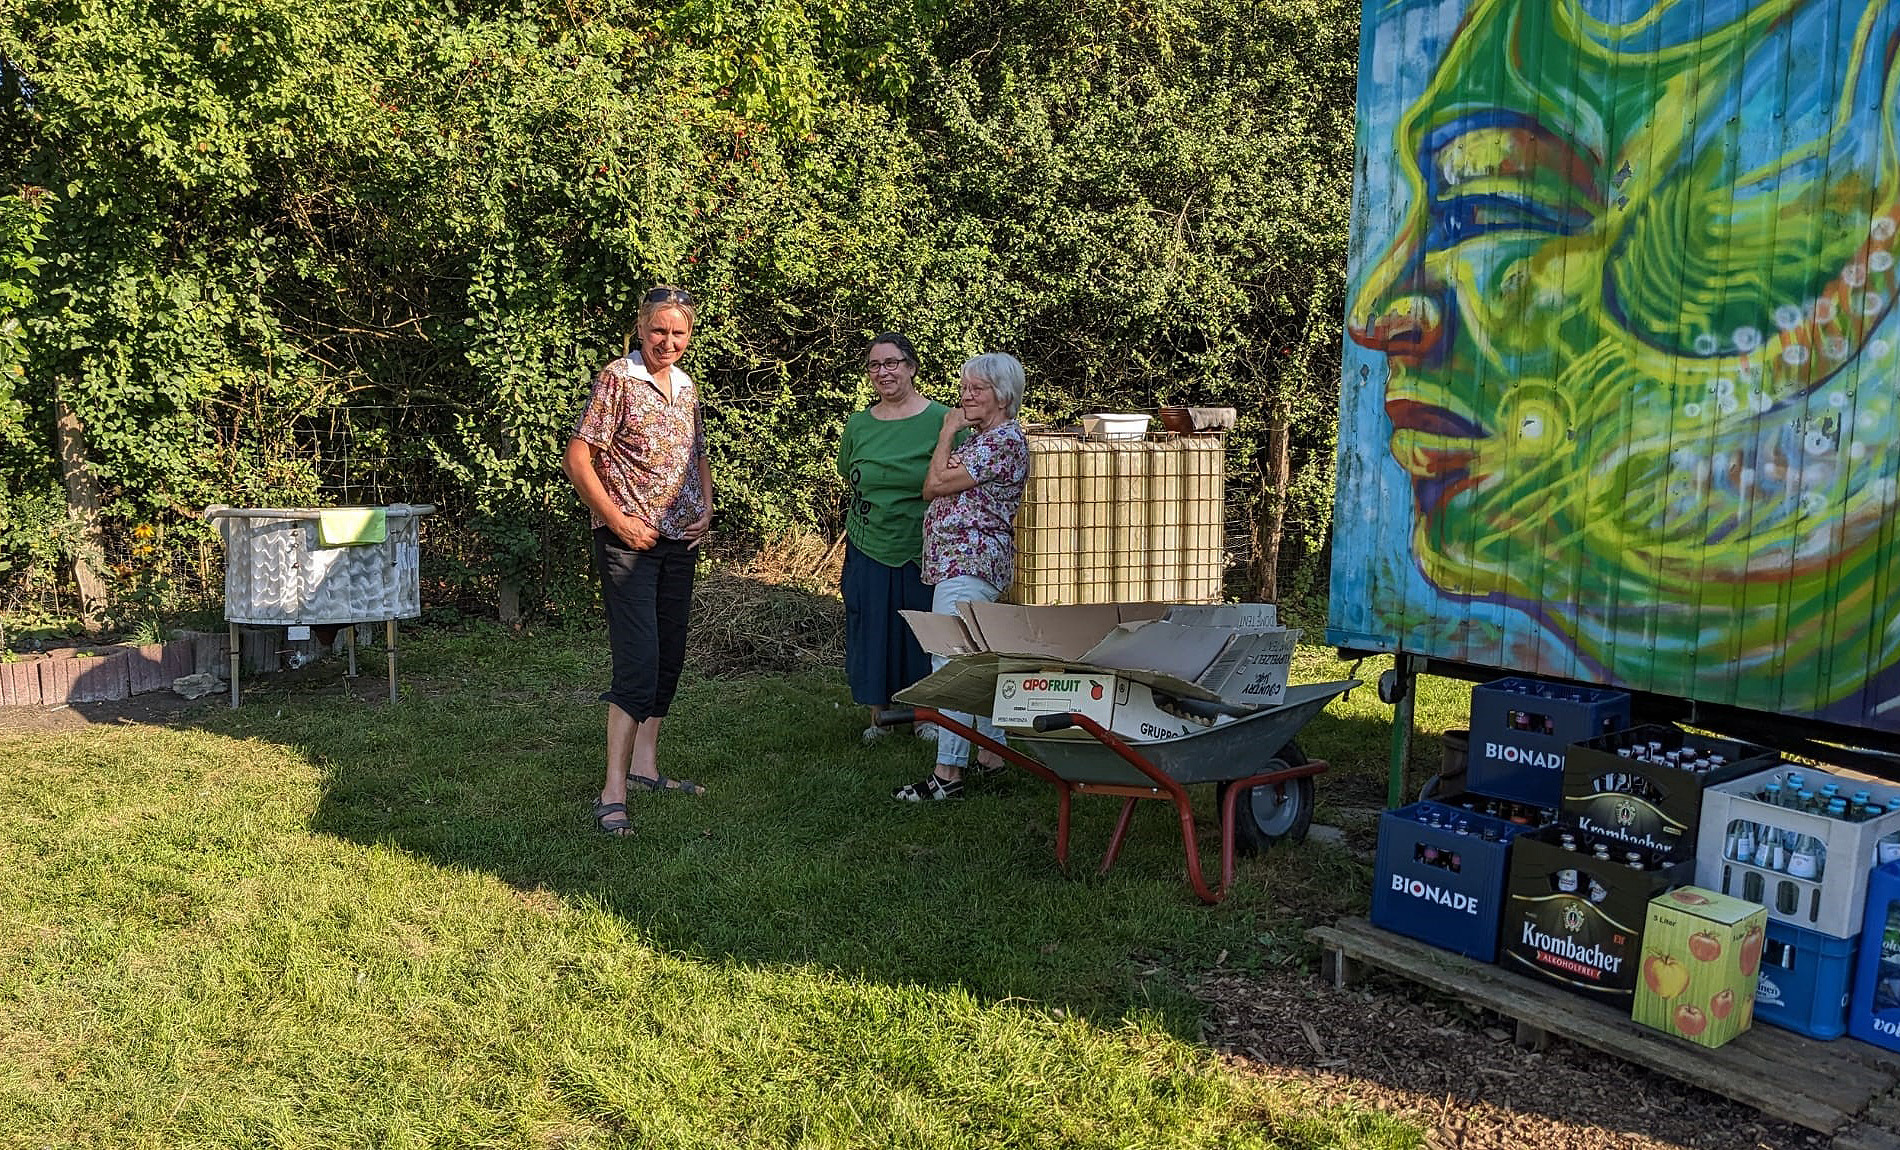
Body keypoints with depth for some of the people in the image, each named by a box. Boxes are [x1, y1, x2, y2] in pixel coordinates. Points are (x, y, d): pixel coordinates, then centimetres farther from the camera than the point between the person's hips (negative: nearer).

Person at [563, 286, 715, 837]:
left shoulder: (687, 387, 13)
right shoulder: (617, 378, -9)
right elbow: (577, 458, -12)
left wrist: (705, 509, 10)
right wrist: (616, 520, -15)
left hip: (680, 543, 8)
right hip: (630, 543, -8)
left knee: (669, 659, 12)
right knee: (639, 662, -14)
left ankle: (645, 765, 24)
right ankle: (613, 794, -11)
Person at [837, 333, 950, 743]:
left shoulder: (941, 419, -7)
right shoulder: (858, 424, 3)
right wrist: (877, 511, 8)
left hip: (923, 551, -3)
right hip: (869, 548, 3)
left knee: (922, 632, 7)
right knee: (871, 631, 9)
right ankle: (878, 717, 24)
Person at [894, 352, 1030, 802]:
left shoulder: (1006, 440, -11)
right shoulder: (978, 438, 21)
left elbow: (937, 483, -13)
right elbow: (931, 490, 16)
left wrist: (947, 432, -2)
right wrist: (954, 432, 12)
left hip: (970, 562, -11)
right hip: (960, 562, 11)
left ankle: (948, 773, -14)